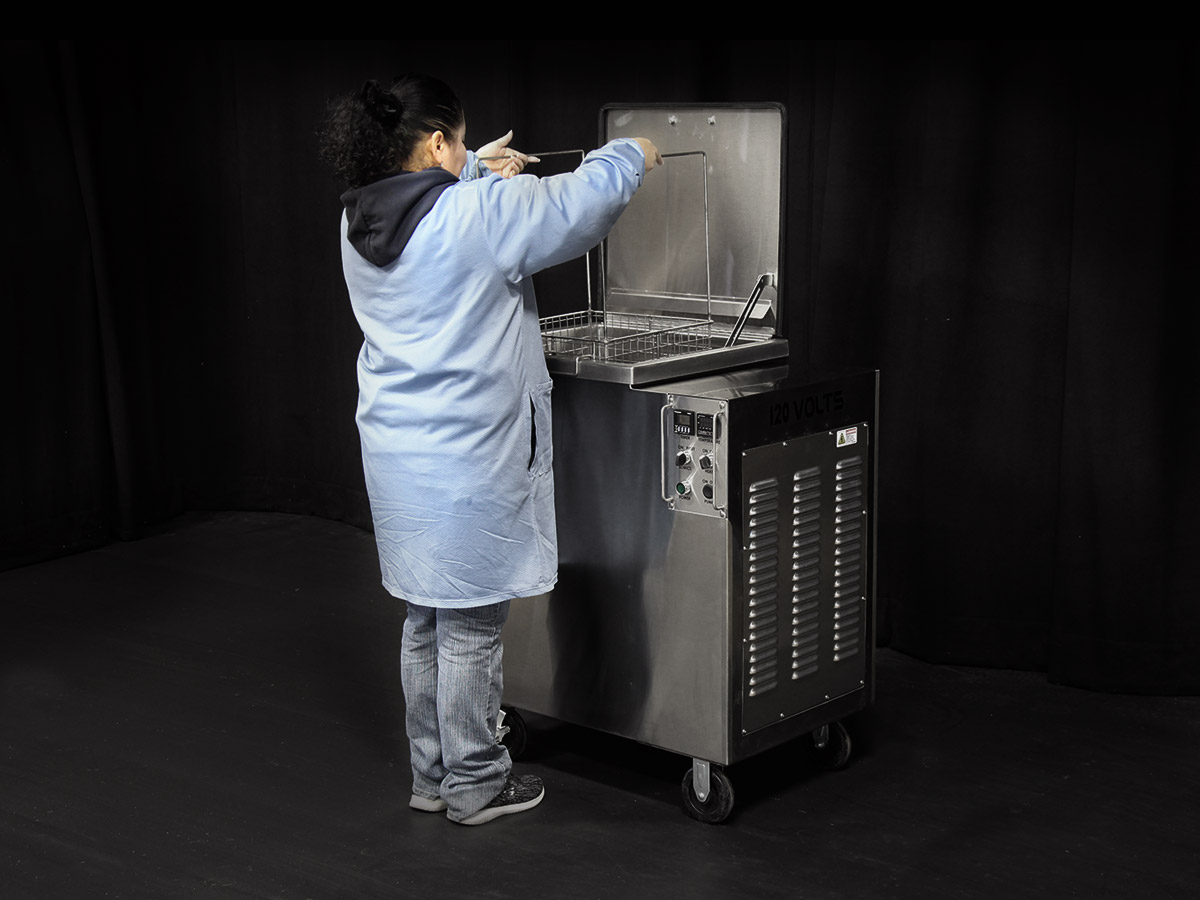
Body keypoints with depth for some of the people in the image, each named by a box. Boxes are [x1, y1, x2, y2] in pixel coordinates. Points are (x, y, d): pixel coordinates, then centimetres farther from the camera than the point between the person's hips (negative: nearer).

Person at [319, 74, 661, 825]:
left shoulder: (363, 222, 4)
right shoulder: (479, 214, -18)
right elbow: (579, 202, -5)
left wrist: (474, 171, 28)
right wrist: (631, 156, 12)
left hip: (397, 450, 8)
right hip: (467, 459, -8)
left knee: (426, 621, 18)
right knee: (472, 627, 5)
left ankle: (432, 775, 30)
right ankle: (475, 786, 17)